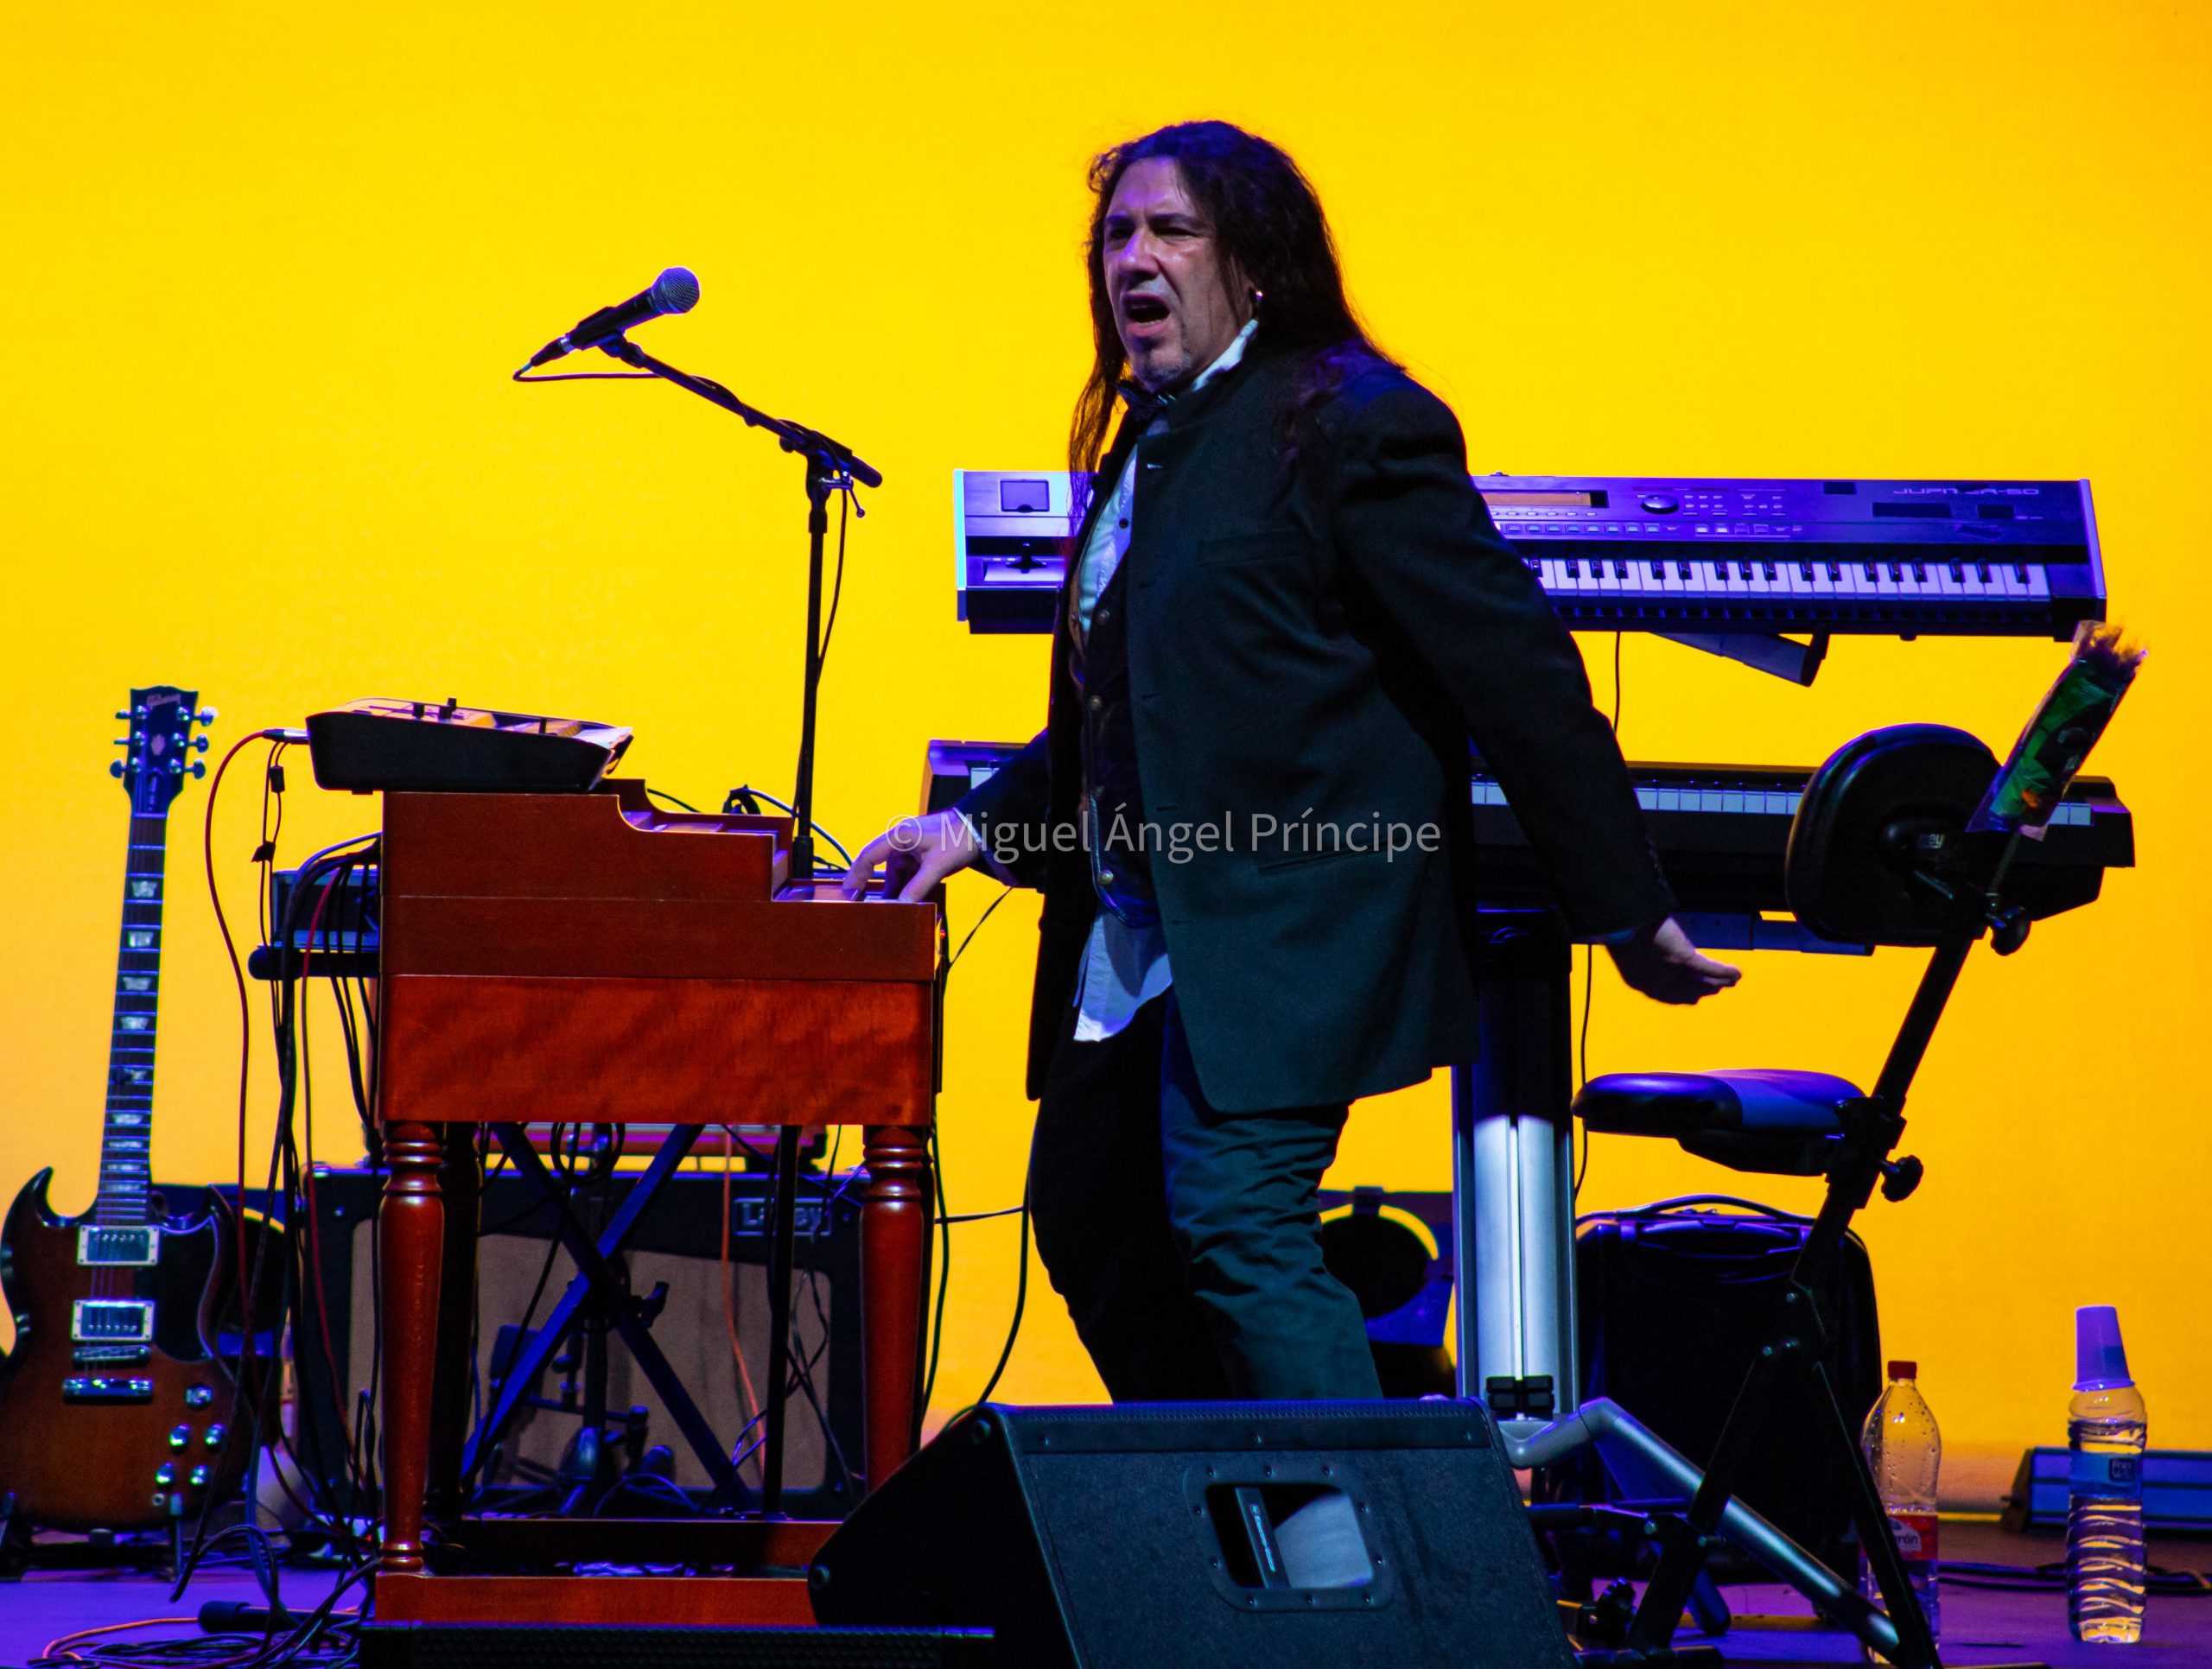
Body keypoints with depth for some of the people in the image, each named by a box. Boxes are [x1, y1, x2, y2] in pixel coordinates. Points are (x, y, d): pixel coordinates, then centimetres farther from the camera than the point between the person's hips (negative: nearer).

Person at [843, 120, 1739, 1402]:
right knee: (1090, 1228, 15)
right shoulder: (1147, 442, 16)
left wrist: (1626, 910, -14)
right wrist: (985, 823, 10)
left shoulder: (1354, 428, -12)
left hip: (1281, 938, -10)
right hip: (1136, 950, 10)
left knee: (1236, 1227, -20)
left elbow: (1518, 671, -13)